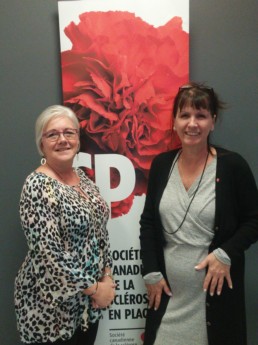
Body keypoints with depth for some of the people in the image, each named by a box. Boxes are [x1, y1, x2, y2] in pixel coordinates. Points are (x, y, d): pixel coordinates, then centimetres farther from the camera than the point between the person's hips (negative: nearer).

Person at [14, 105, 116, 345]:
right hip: (51, 307, -7)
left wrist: (106, 276, 0)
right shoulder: (38, 186, -21)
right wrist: (94, 287, -16)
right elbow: (48, 255, -24)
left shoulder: (82, 176, 3)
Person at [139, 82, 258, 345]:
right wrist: (151, 272, 0)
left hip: (214, 287, -2)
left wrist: (226, 254, -16)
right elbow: (148, 222, 4)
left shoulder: (232, 165, -9)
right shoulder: (161, 164, 0)